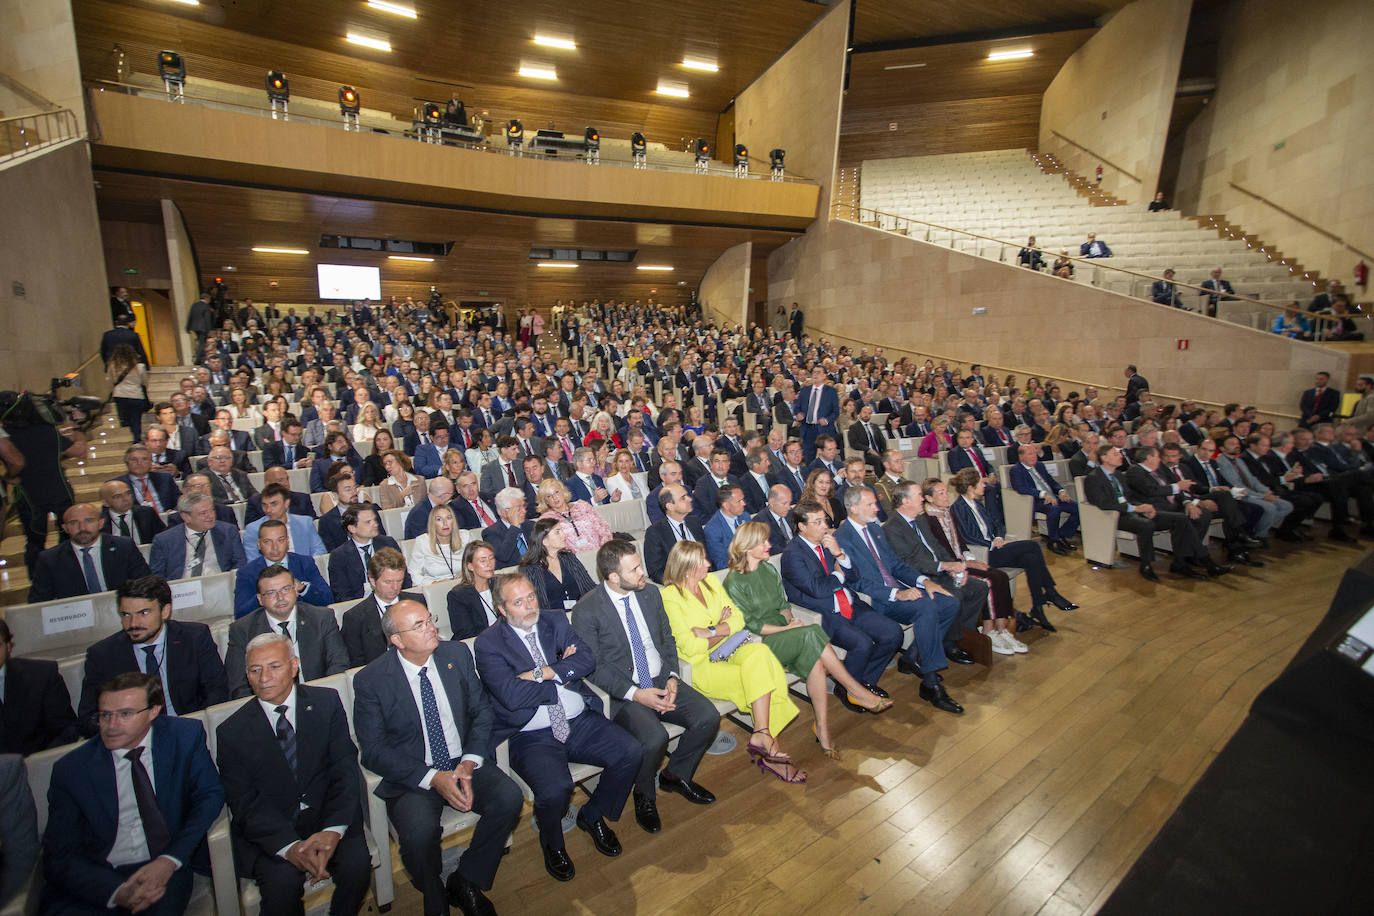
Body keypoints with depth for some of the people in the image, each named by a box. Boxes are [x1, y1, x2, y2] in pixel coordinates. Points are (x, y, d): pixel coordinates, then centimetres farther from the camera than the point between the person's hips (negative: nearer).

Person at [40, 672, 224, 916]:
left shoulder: (186, 736, -3)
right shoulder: (70, 769, -3)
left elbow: (210, 796, 1)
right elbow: (59, 857, -1)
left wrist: (170, 860, -14)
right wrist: (117, 891, -18)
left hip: (162, 869, -1)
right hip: (95, 883, 1)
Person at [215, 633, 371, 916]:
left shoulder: (326, 703, -2)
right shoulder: (232, 731, -2)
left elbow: (345, 769, -5)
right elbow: (244, 803, -6)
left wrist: (333, 830, -21)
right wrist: (289, 846, -22)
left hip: (326, 815, 1)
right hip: (267, 831, 0)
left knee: (357, 863, -24)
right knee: (283, 880, -28)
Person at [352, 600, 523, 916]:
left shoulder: (457, 655, -2)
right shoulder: (370, 680, -10)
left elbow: (481, 710, 4)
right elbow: (374, 750, -9)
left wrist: (470, 762, -12)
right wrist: (432, 778, -19)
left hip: (464, 764, 3)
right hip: (412, 778, -2)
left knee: (510, 797, -21)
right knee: (419, 833, -31)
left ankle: (466, 881, 4)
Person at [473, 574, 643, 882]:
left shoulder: (556, 621, 7)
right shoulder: (488, 643, -7)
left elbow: (587, 659, -4)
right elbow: (512, 696, -19)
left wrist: (543, 673, -16)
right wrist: (564, 673, -9)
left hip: (580, 721, 5)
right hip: (531, 737, -4)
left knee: (631, 753, -12)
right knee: (554, 789, -29)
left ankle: (593, 816, 16)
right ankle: (552, 845, 9)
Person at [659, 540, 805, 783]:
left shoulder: (711, 581, 11)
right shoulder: (670, 596, -10)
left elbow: (738, 619, 6)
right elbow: (689, 647, -14)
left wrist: (711, 631, -11)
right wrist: (724, 630, -4)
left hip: (727, 652, 6)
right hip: (701, 664, -6)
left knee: (759, 652, -26)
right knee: (760, 677, -23)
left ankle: (762, 735, -25)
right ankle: (768, 741, -12)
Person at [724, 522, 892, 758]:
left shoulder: (769, 569, 13)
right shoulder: (734, 583, -9)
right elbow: (750, 625, -11)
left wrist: (790, 619, -3)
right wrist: (786, 628, -14)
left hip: (783, 630, 6)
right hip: (760, 643, -6)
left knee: (816, 663, -25)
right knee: (812, 633, -29)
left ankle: (822, 729, -19)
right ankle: (856, 691, -17)